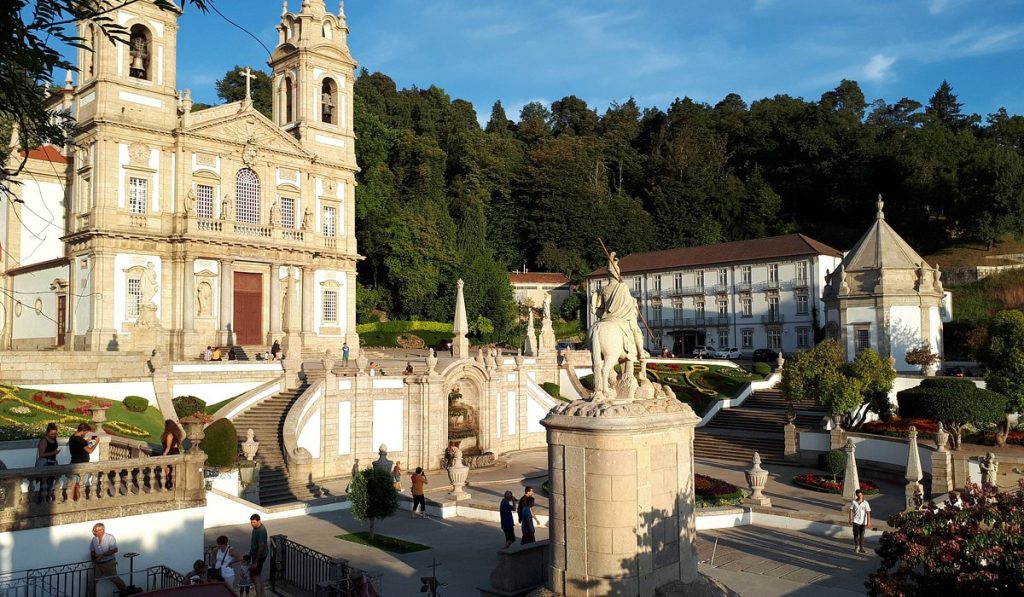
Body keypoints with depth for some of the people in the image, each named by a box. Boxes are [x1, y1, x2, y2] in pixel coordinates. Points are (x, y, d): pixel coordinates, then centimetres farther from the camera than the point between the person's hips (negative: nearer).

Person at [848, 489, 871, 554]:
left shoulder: (865, 503, -6)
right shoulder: (853, 502, -3)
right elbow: (851, 511, 0)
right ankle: (856, 547, 14)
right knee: (856, 534, 0)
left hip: (863, 522, 0)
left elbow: (868, 512, -7)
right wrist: (850, 519, -4)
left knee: (862, 535, 7)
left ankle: (861, 548, 14)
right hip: (856, 521, 0)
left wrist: (868, 521, -11)